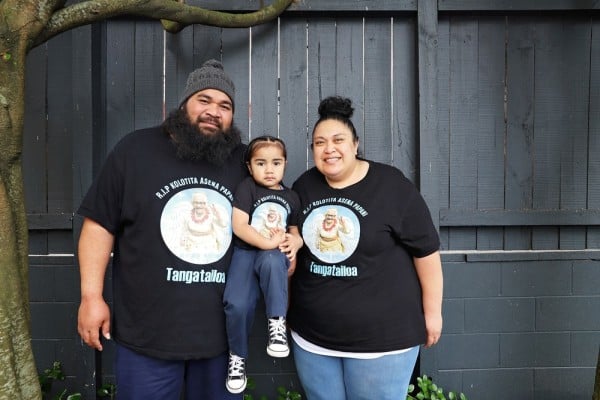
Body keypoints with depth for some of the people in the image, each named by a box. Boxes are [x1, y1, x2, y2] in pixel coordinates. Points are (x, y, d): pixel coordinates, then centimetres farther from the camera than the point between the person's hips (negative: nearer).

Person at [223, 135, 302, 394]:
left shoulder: (291, 197, 13)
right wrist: (268, 242, -20)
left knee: (272, 260, -38)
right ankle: (237, 355, 5)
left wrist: (294, 244, -5)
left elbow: (295, 232, 20)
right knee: (237, 304, -24)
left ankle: (277, 322, -20)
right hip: (245, 253, -1)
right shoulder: (247, 188, 1)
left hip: (274, 256, 1)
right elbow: (238, 226, -10)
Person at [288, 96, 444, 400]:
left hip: (381, 335, -4)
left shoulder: (391, 185, -12)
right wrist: (284, 306, 15)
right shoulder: (304, 186, 2)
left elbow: (426, 250, -8)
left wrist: (432, 311, -4)